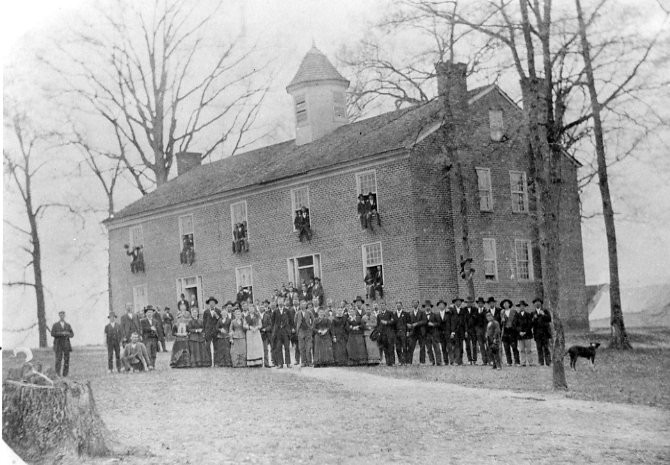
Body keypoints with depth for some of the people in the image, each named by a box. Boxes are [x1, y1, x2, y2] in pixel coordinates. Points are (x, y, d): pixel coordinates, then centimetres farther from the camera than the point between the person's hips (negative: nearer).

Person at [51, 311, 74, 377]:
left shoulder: (68, 325, 13)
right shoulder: (55, 325, 6)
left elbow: (72, 334, 11)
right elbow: (52, 334, -5)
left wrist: (68, 334, -11)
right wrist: (61, 333, -16)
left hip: (66, 344, 2)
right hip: (58, 344, -2)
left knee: (66, 359, -3)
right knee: (58, 359, -12)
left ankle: (65, 374, 0)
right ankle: (58, 373, -11)